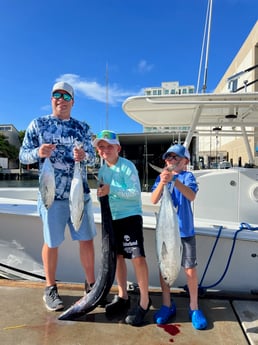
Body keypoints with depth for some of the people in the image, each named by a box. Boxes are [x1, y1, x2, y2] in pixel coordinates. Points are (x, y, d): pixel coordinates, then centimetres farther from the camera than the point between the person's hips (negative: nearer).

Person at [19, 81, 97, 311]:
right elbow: (23, 155, 1)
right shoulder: (37, 124, 3)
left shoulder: (83, 128, 9)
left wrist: (84, 156, -16)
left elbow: (93, 156, 7)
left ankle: (91, 284, 26)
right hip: (52, 194, -2)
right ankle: (50, 288, 30)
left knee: (87, 239, 8)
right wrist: (39, 152, -20)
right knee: (52, 242, 9)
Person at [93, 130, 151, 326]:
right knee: (117, 256, 14)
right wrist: (102, 191, -2)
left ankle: (144, 302, 7)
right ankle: (123, 297, 29)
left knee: (138, 257, -9)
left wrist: (111, 189, -26)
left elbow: (135, 192, -21)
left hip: (130, 216, -7)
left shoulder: (127, 166, -14)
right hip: (111, 217, 7)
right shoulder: (102, 169, 7)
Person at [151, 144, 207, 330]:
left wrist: (174, 180, -36)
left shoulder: (188, 176, -4)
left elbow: (192, 196, -23)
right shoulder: (162, 177, 3)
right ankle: (167, 305, 28)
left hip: (185, 230, -2)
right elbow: (154, 200, -10)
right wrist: (162, 182, -28)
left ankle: (194, 307, 26)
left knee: (190, 269, 5)